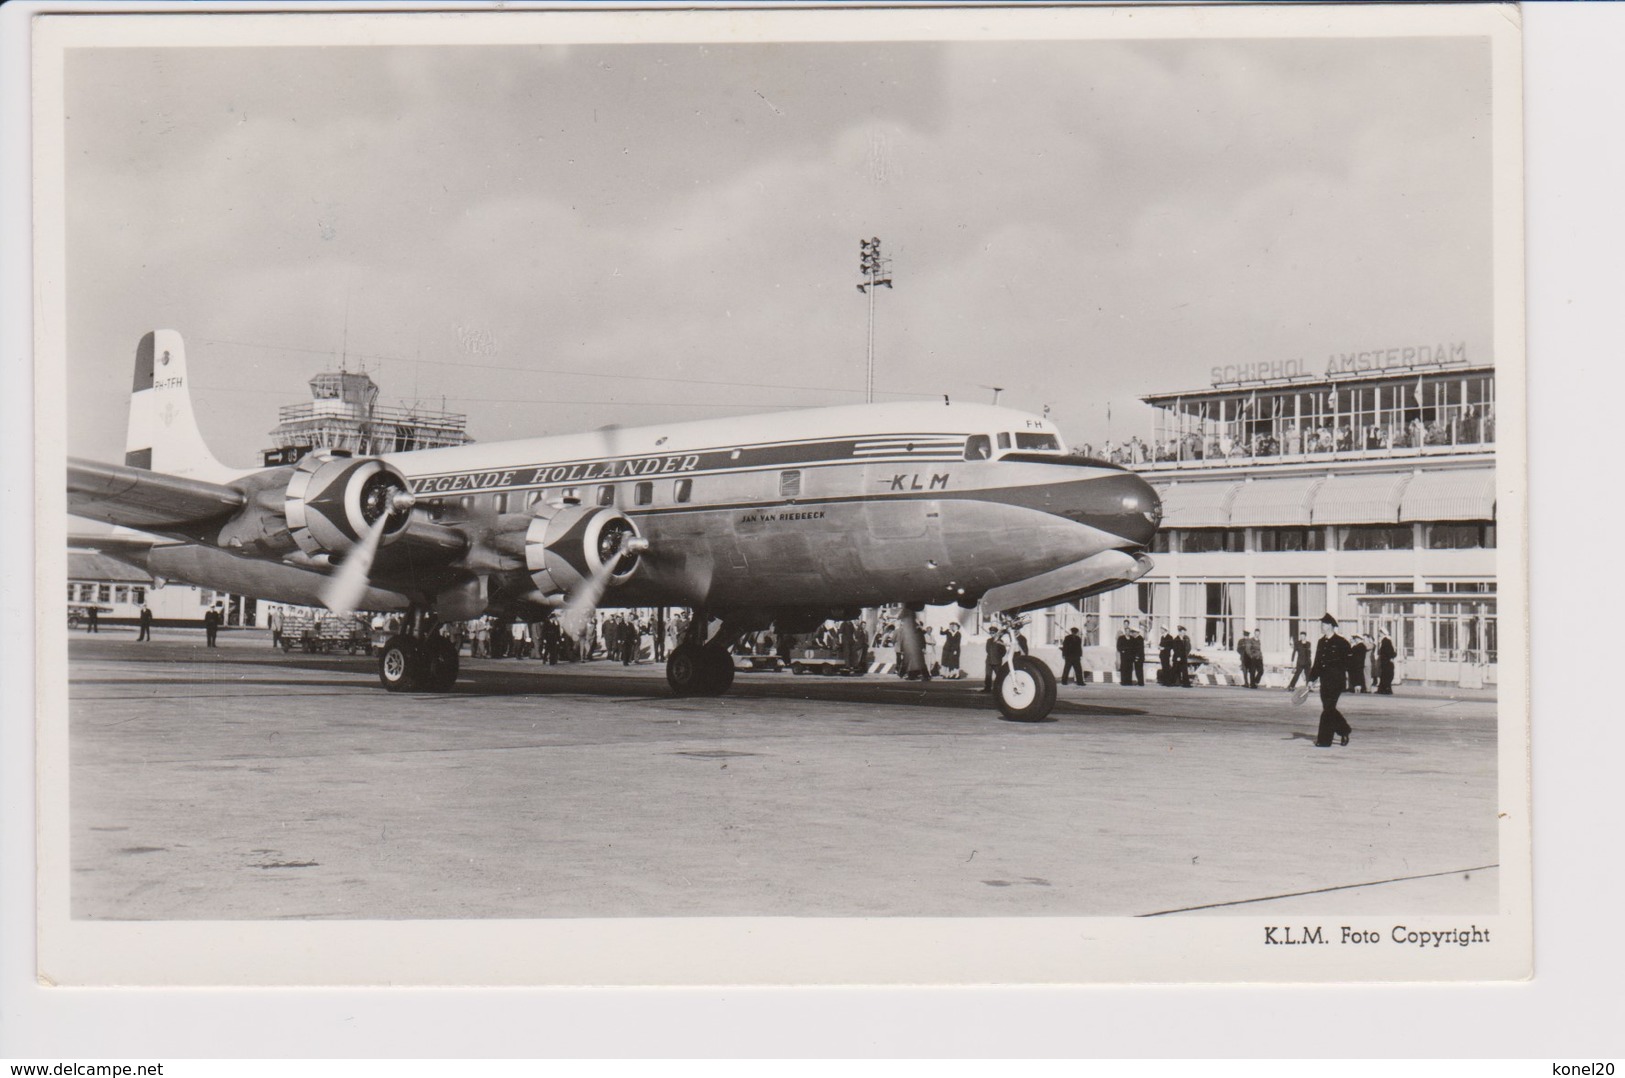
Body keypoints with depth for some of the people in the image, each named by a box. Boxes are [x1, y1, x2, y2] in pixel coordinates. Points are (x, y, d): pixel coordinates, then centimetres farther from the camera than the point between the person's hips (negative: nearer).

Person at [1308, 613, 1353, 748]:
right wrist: (1312, 679, 14)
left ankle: (1324, 740, -5)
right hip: (1325, 681, 7)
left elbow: (1349, 663, -6)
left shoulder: (1341, 643, -7)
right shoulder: (1321, 642, 13)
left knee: (1328, 709, -9)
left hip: (1336, 681, -7)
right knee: (1329, 709, 11)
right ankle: (1345, 730, 28)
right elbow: (1317, 663, 18)